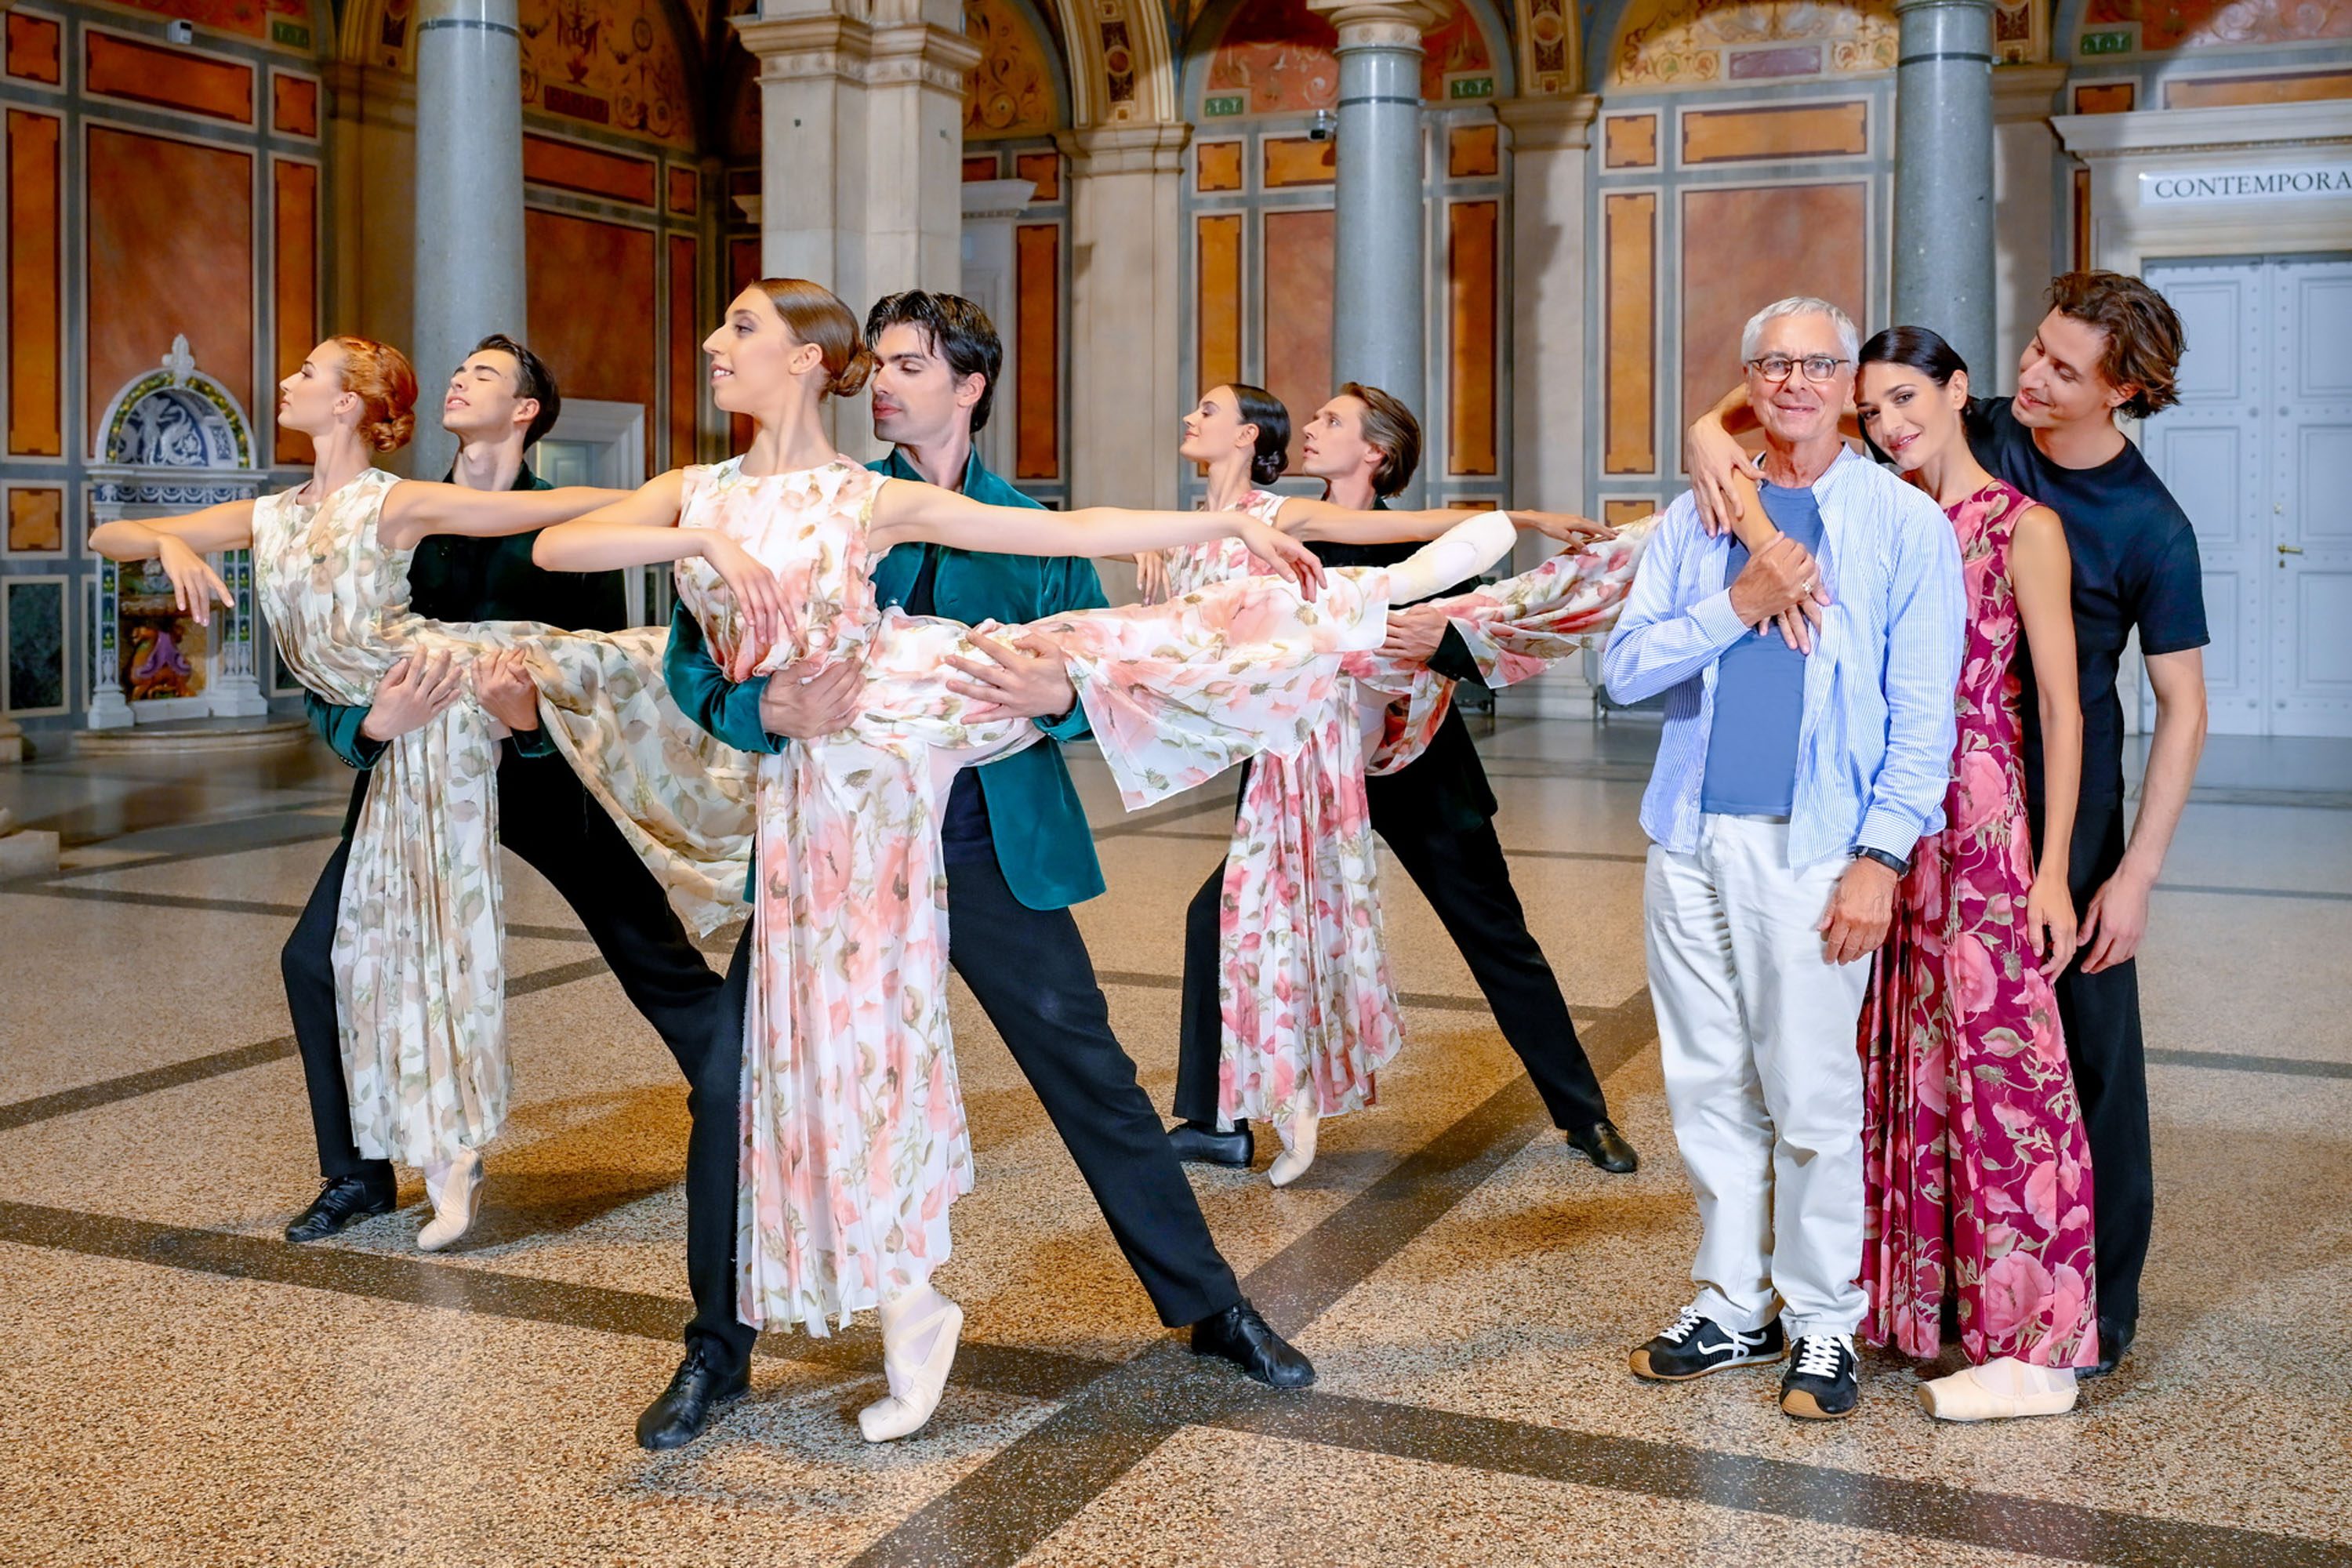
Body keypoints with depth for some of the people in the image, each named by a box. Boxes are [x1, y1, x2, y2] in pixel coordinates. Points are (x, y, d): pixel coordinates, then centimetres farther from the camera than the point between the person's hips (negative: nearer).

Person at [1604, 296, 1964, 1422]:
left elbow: (1924, 713, -2)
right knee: (1709, 1087, 10)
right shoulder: (1696, 518, 12)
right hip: (1692, 838, 4)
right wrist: (1738, 605, -8)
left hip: (1812, 846, -4)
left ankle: (1823, 1322, 14)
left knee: (1811, 1096, -1)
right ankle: (1733, 1306, 22)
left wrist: (1881, 855, -10)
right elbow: (1625, 668, 5)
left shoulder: (1904, 523, 2)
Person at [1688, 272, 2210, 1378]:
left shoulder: (2151, 528, -11)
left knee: (2087, 1051, 2)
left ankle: (2098, 1305, 16)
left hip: (2063, 811, -4)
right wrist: (1715, 427, -23)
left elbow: (2182, 707, -9)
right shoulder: (1972, 437, -3)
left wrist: (2135, 874, -15)